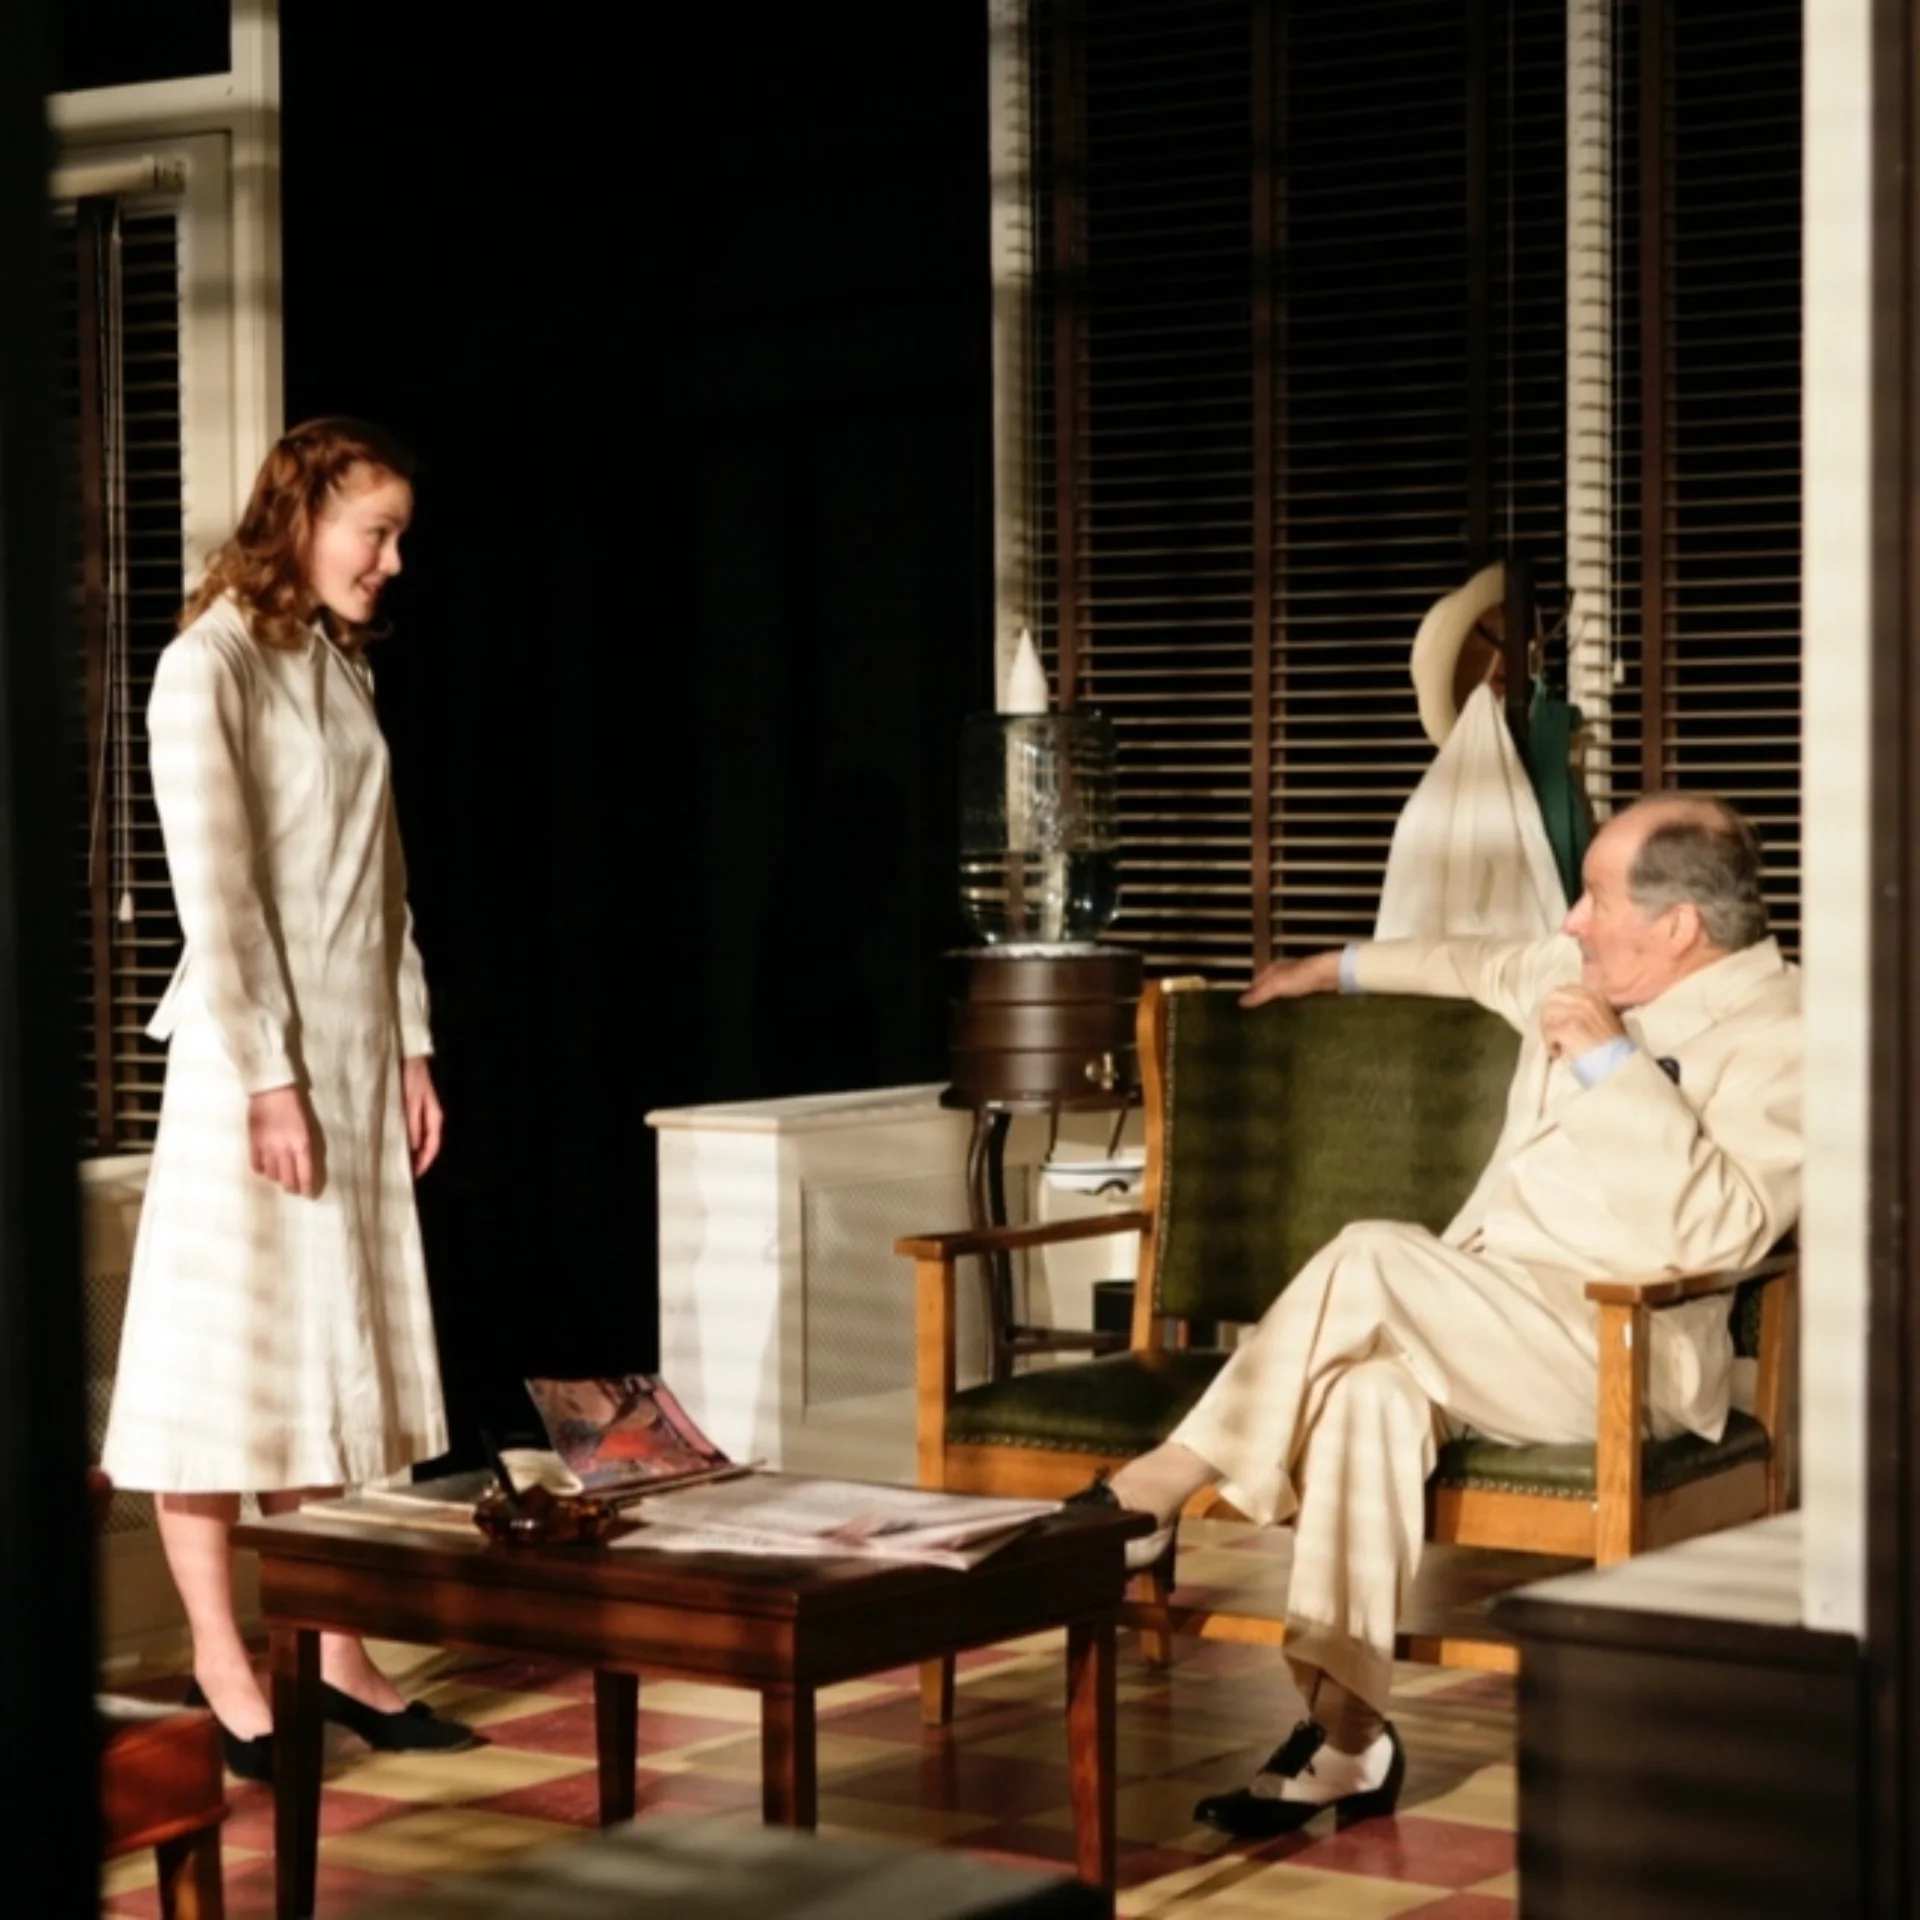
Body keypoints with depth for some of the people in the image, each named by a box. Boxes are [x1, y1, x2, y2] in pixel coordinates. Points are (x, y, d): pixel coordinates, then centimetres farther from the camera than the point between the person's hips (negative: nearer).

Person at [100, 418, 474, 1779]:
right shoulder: (210, 666, -9)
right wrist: (268, 1081, -18)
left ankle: (333, 1651, 14)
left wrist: (412, 1050, 11)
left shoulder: (343, 669, 14)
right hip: (251, 1057, -8)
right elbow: (215, 889, -15)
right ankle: (225, 1673, 2)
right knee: (229, 1354, -3)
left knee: (334, 1352, 9)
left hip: (358, 1054, 8)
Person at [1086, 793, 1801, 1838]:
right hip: (1479, 1329, 7)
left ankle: (1146, 1497, -17)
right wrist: (1339, 967, 48)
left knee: (1371, 1259, -28)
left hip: (1622, 1356, -7)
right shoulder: (1585, 968, 13)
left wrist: (1612, 1063, -23)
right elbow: (1479, 965, 37)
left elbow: (1721, 1230, -24)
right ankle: (1345, 1735, -27)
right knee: (1373, 1388, -27)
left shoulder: (1780, 1035, -10)